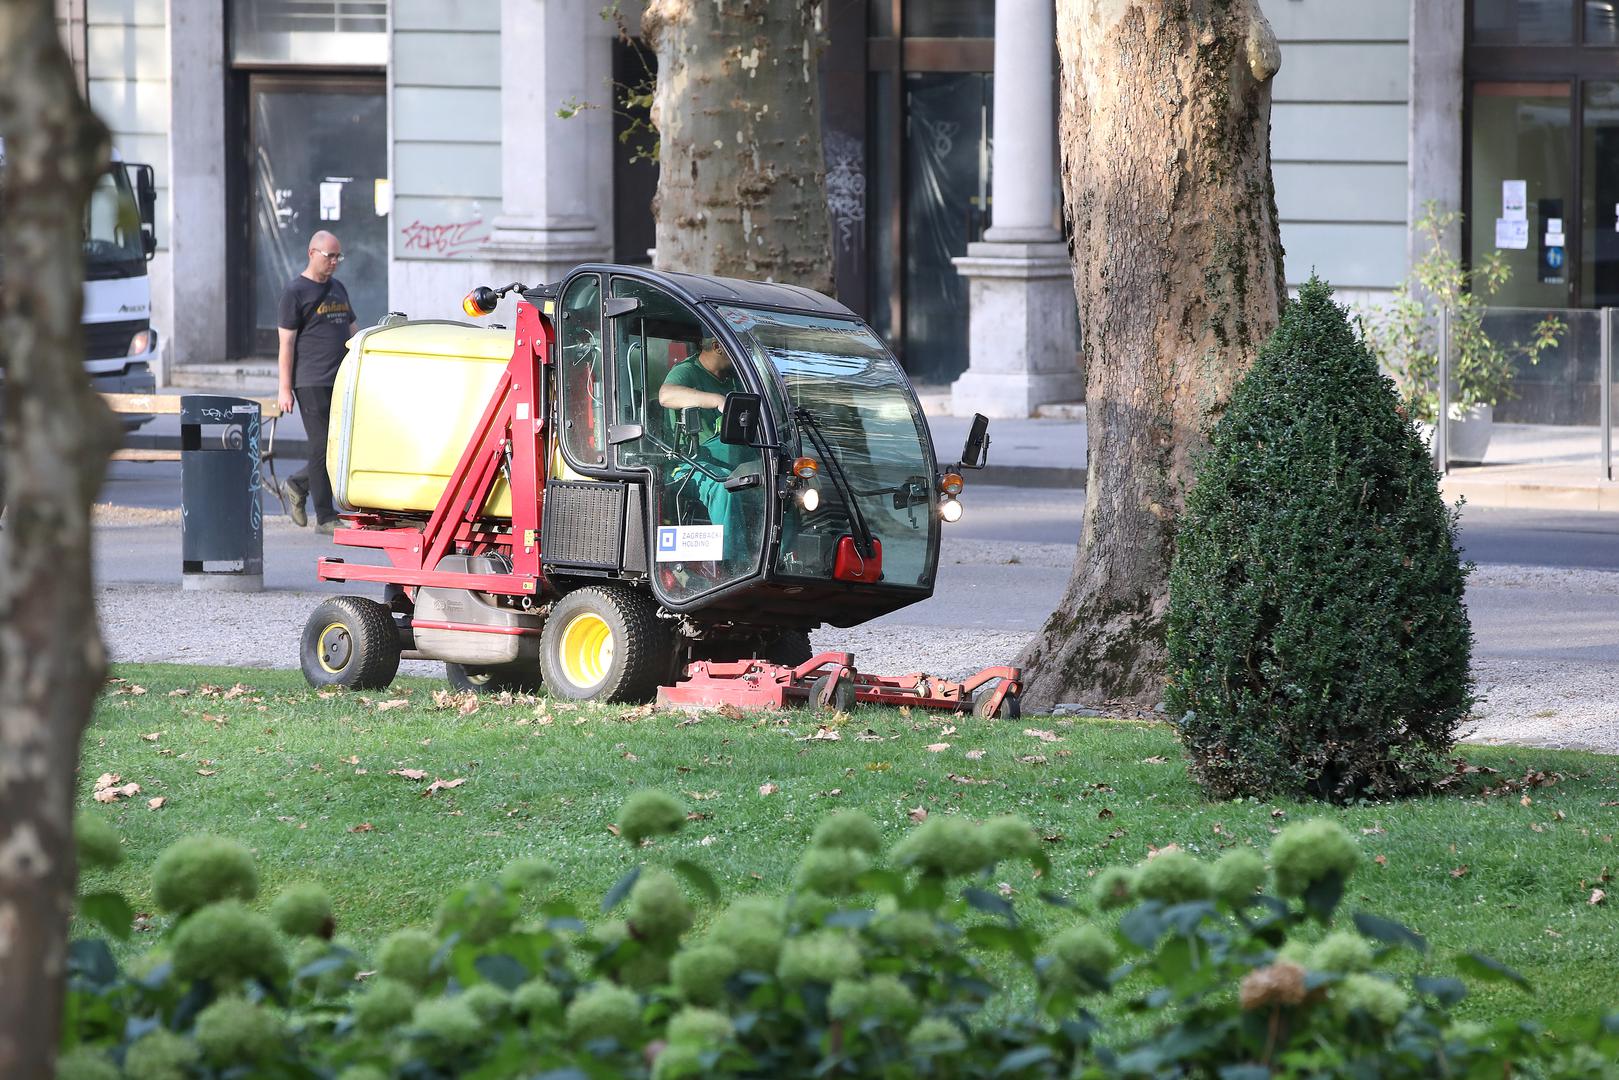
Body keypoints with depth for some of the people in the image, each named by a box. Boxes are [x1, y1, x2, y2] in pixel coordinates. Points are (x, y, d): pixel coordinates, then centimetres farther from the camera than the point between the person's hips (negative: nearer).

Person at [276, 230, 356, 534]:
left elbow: (351, 333, 25)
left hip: (341, 381, 7)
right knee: (322, 447, -6)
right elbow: (286, 342, -6)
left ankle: (297, 486, 23)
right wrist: (285, 389, -11)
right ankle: (325, 517, 0)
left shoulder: (337, 289, 19)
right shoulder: (295, 291, -3)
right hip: (312, 382, -7)